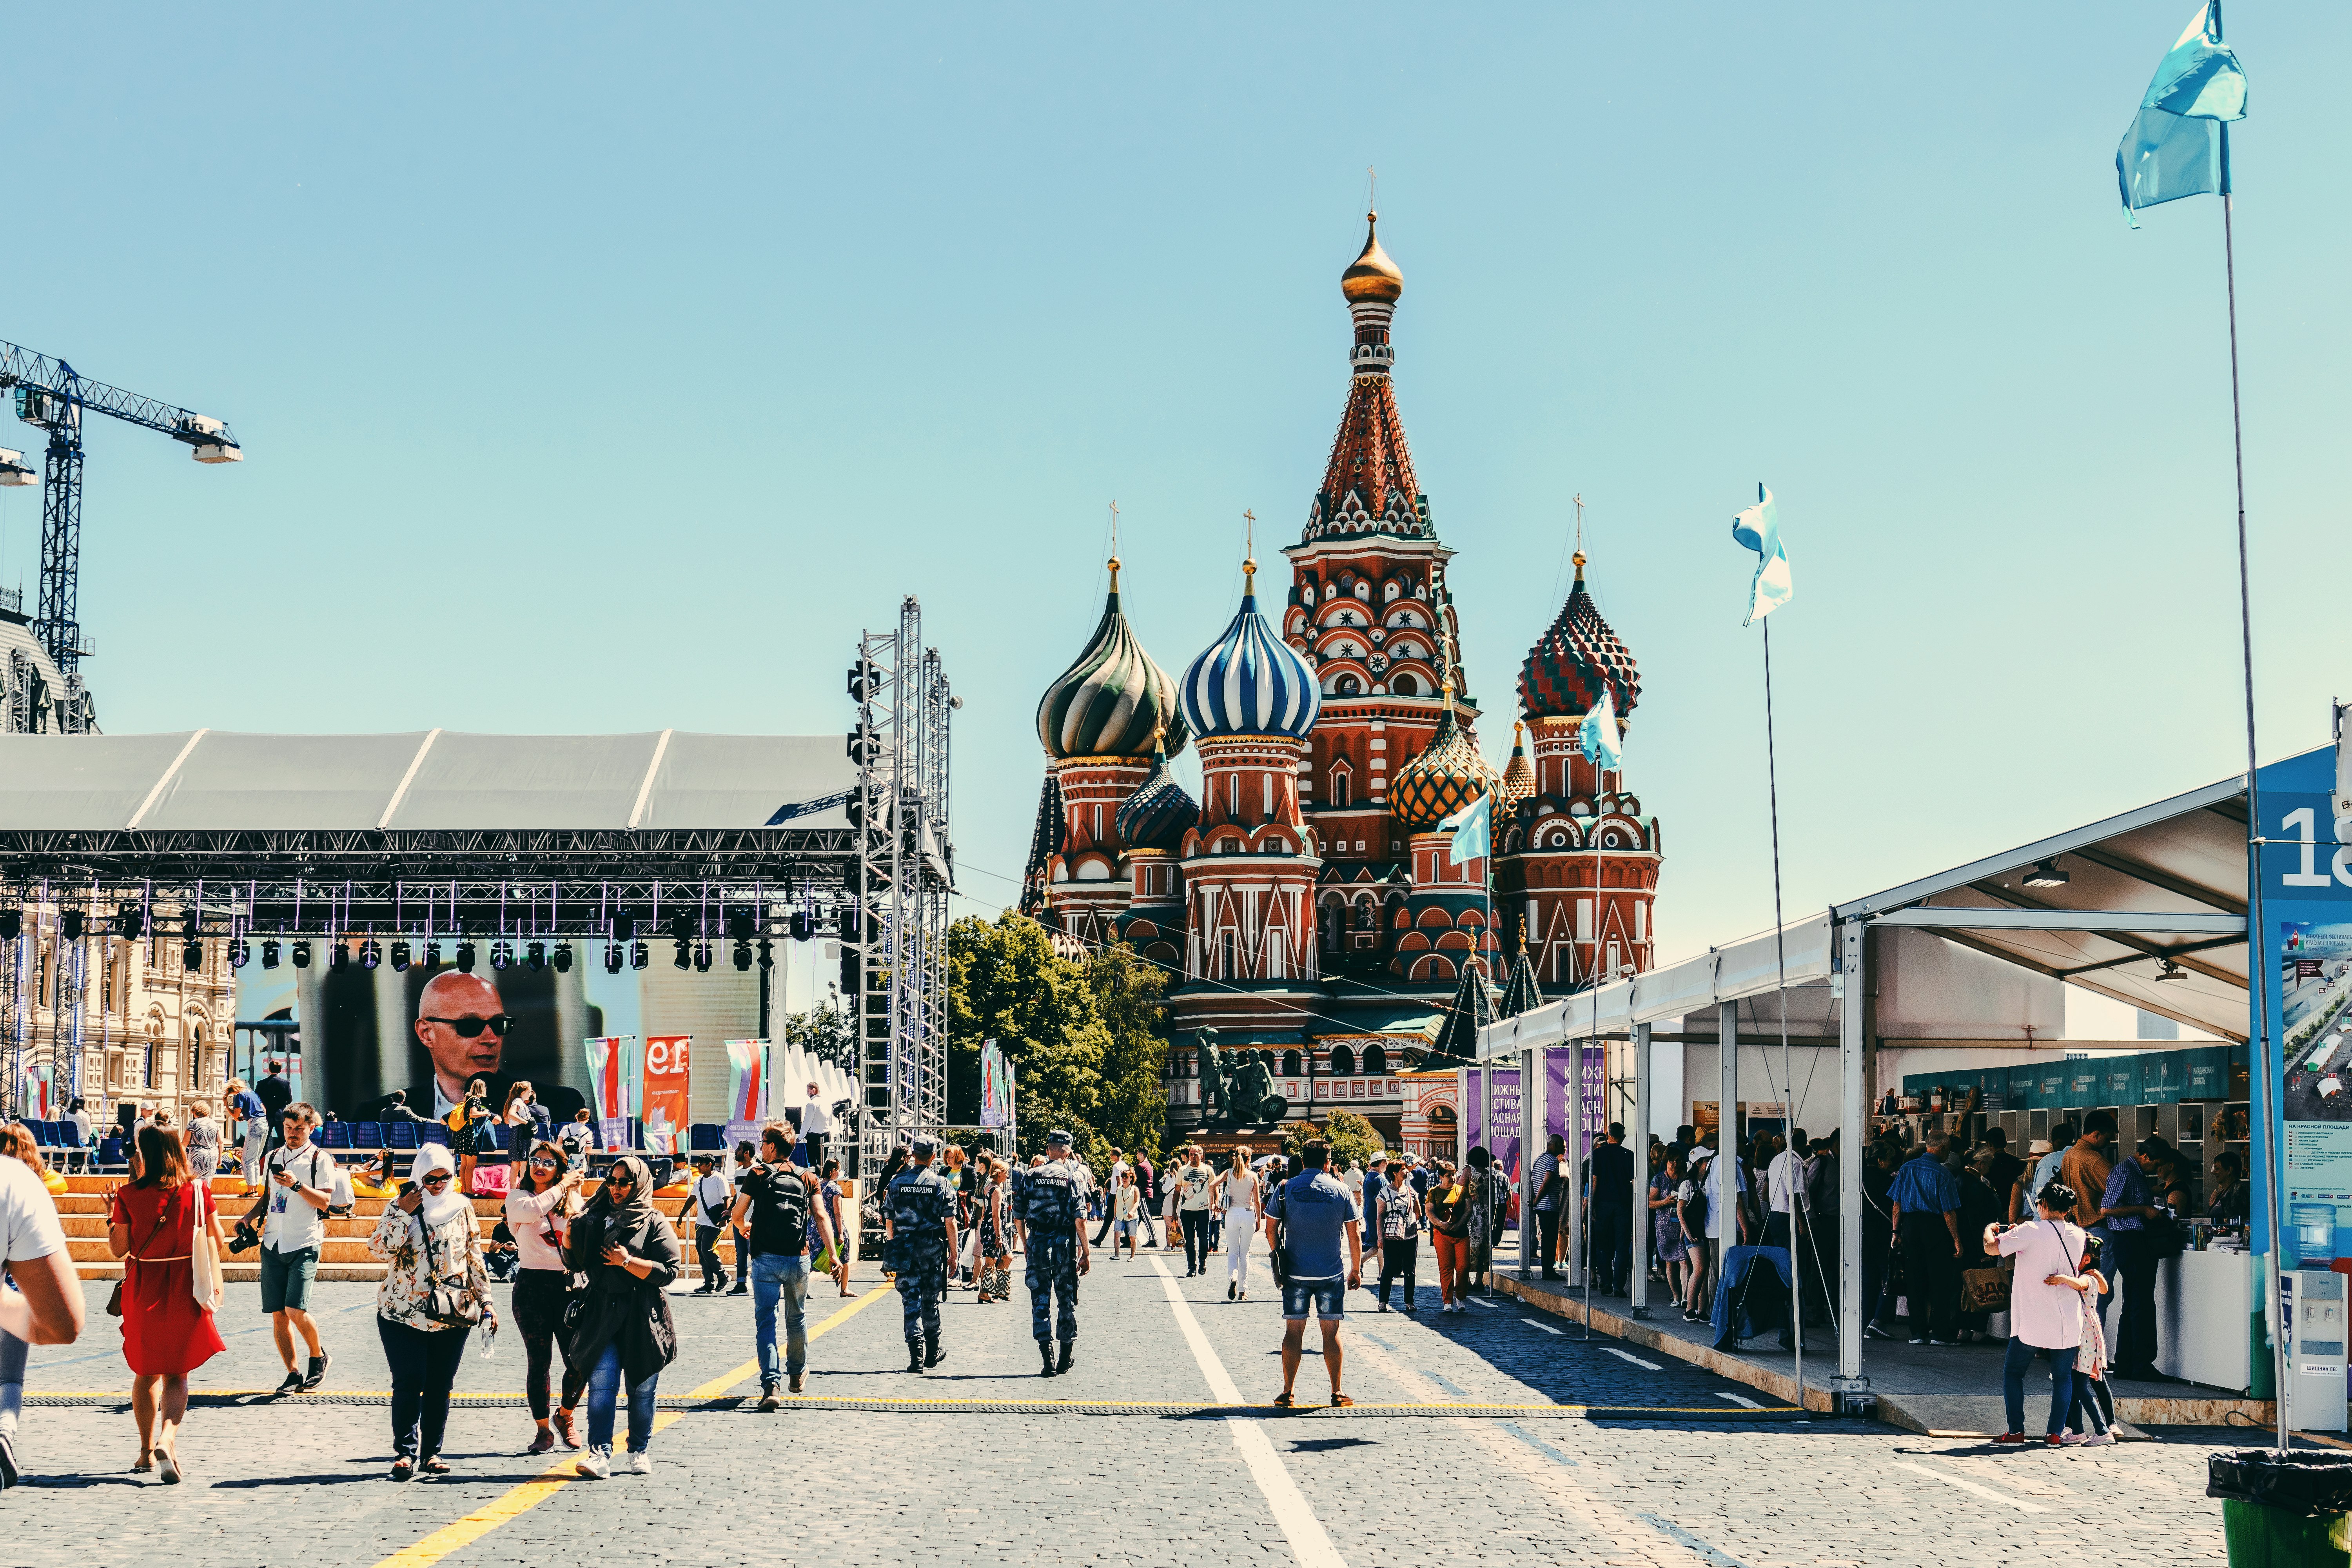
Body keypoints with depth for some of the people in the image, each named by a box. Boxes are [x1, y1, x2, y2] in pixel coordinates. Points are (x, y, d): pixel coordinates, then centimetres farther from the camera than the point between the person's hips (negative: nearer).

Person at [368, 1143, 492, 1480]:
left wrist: (485, 1301, 10)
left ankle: (432, 1452, 13)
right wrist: (404, 1213, -16)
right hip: (403, 1313, -2)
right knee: (408, 1383, -8)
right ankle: (405, 1452, -3)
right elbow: (380, 1247, -11)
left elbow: (475, 1257, 13)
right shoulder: (400, 1206, 2)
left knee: (440, 1386, 4)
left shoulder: (462, 1207, 8)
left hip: (451, 1314, 2)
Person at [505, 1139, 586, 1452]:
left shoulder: (571, 1200, 13)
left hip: (567, 1284, 2)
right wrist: (562, 1187, -7)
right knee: (539, 1362, 0)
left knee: (579, 1361, -4)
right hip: (532, 1286, -2)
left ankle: (564, 1416, 22)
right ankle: (544, 1430, 14)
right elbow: (533, 1210, -20)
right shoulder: (518, 1197, 3)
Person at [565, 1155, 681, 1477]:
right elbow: (575, 1262, 14)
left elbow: (671, 1270, -8)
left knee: (642, 1390, 7)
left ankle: (641, 1451, 20)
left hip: (642, 1320, -2)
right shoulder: (596, 1221, 13)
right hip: (602, 1317, 2)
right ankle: (600, 1453, -15)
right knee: (601, 1385, -11)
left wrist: (628, 1262, -14)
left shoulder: (655, 1224, 1)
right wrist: (568, 1230, -2)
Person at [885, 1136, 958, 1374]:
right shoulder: (941, 1185, -5)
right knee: (930, 1302, 13)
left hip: (904, 1247, 0)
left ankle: (917, 1354, -12)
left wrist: (894, 1244, 19)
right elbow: (950, 1222, -7)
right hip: (932, 1248, 0)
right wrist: (953, 1249, 1)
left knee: (911, 1301, 0)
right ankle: (933, 1352, 25)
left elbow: (888, 1221, 5)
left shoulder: (897, 1182, 1)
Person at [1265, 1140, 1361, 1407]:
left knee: (1294, 1331, 6)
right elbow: (1355, 1236, 0)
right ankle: (1336, 1393, 7)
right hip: (1332, 1273, 0)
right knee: (1331, 1332, 6)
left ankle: (1288, 1392, 7)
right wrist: (1356, 1269, 11)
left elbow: (1271, 1230, 0)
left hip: (1295, 1272, 0)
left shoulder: (1285, 1189, -3)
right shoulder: (1340, 1191, -2)